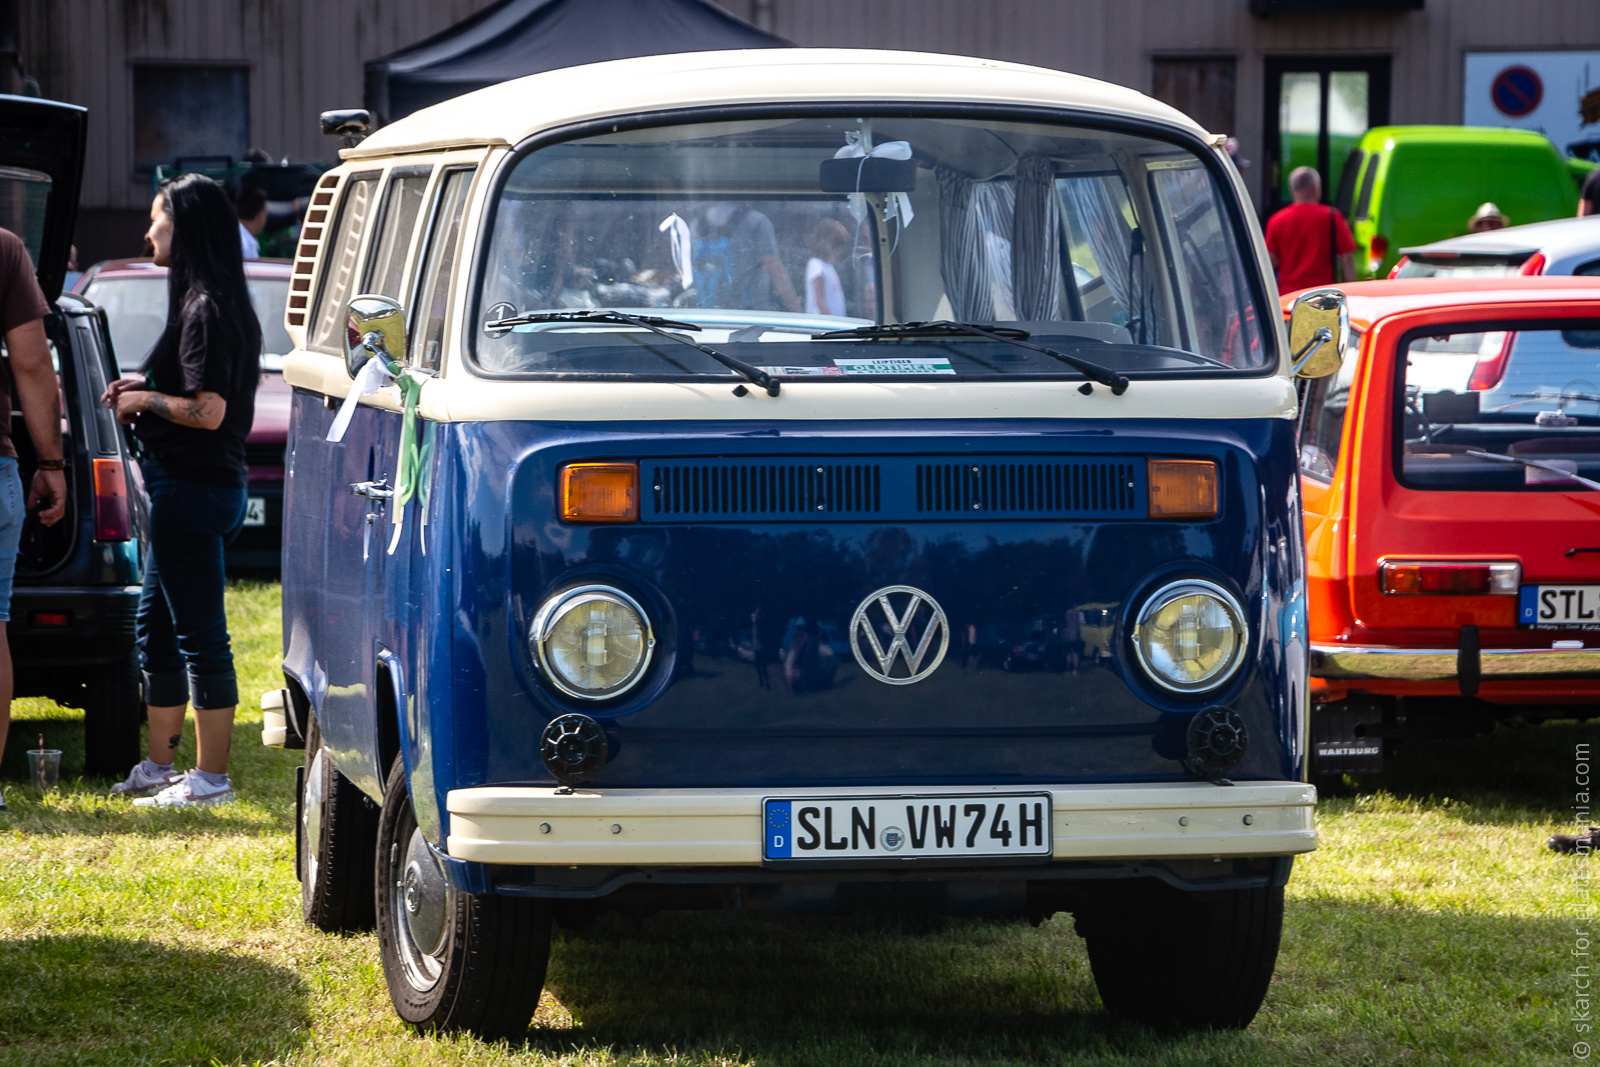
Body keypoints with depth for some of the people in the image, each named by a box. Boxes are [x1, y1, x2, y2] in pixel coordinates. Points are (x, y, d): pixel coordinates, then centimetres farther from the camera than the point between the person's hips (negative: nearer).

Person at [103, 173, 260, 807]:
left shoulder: (207, 309, -16)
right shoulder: (208, 302, 15)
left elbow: (207, 411, -23)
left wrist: (145, 399, -10)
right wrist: (144, 387, 11)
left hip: (192, 492, -11)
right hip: (183, 489, 11)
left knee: (200, 636, -5)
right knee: (155, 631, 17)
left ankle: (211, 777, -1)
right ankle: (159, 767, 24)